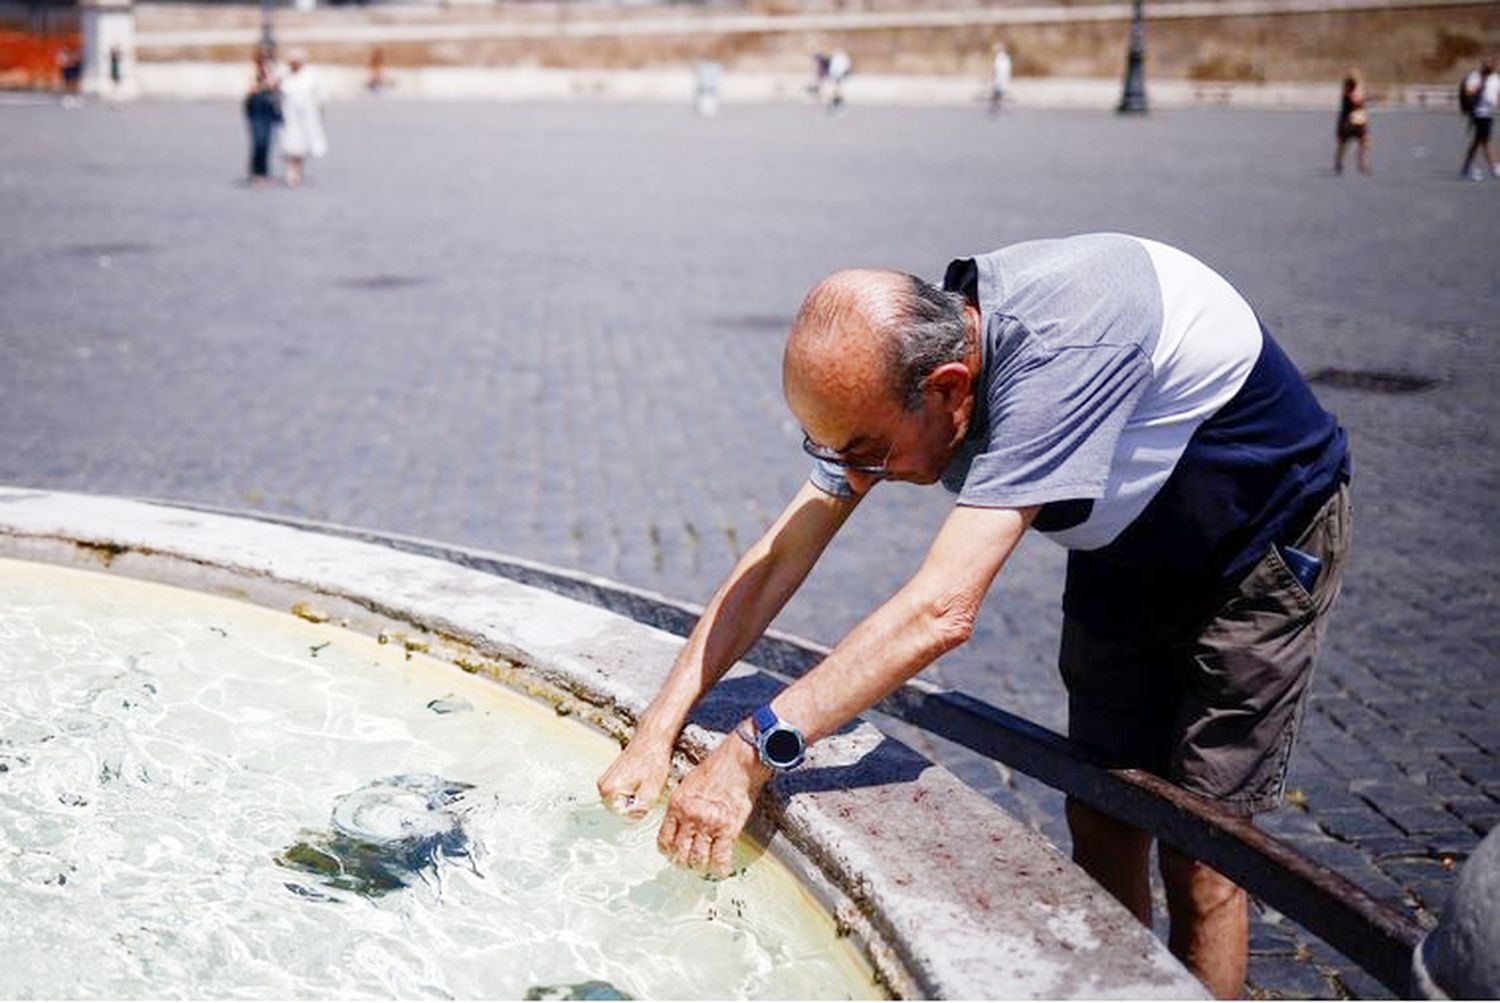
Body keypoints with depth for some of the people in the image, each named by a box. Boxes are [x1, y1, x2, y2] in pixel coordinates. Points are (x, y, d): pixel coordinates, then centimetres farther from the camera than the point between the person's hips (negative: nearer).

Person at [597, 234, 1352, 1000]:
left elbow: (943, 610, -46)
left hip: (1263, 543, -6)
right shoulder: (893, 363, -18)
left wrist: (752, 752, -45)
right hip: (1127, 548, 7)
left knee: (1196, 852, -5)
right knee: (1100, 823, 7)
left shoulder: (1057, 348, -41)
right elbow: (780, 556, -12)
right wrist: (658, 729, -18)